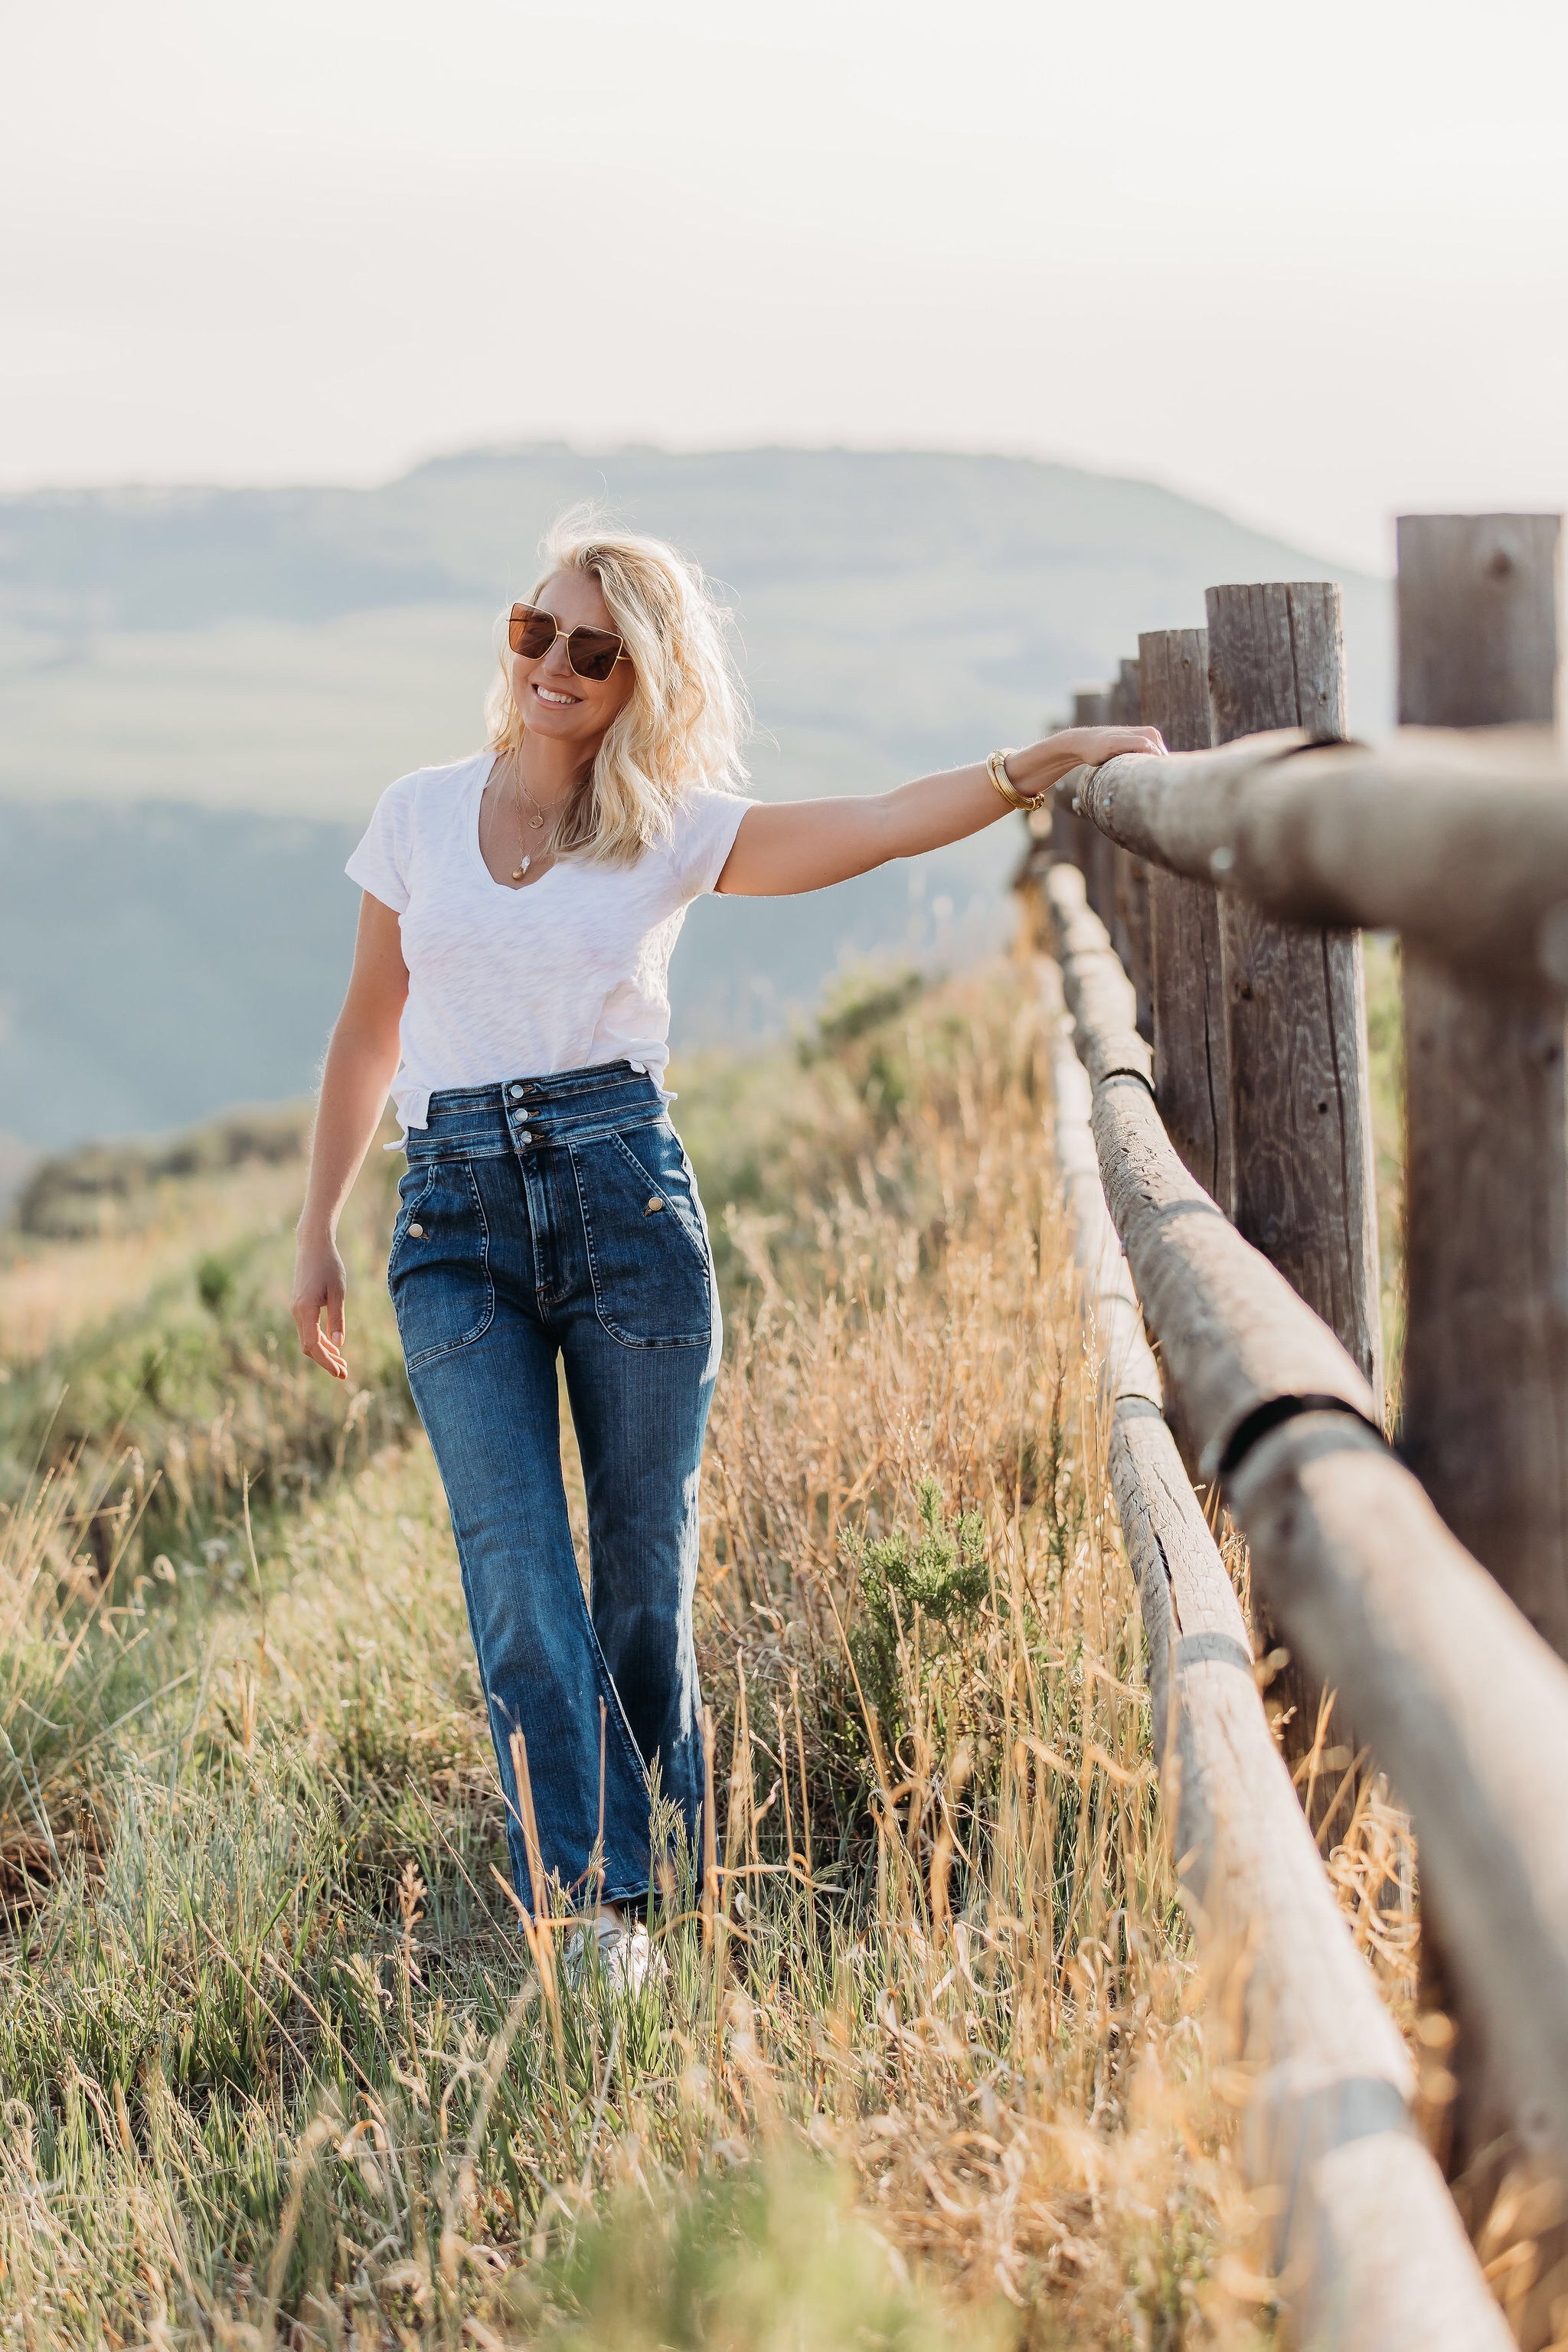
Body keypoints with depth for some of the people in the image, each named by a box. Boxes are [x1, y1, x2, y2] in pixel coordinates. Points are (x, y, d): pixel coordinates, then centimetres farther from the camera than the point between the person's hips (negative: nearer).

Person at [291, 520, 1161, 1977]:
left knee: (644, 1570, 3)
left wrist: (1040, 762, -24)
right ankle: (571, 1900, -4)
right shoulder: (420, 817, 9)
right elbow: (368, 1032, 16)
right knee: (520, 1573, -9)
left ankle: (651, 1883, 20)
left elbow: (876, 829, -10)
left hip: (624, 1198, -1)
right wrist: (317, 1234, 16)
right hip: (457, 1217, 1)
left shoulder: (674, 834, 4)